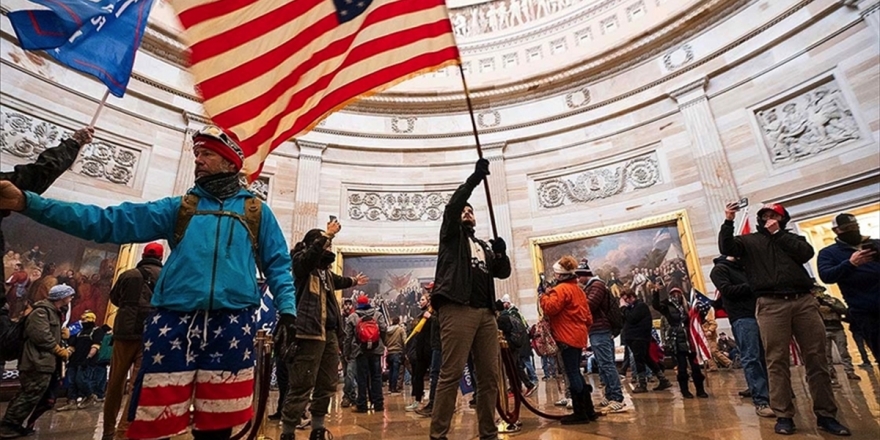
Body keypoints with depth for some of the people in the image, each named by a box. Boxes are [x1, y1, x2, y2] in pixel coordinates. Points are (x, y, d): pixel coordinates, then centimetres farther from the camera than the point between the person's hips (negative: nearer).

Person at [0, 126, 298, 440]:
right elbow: (109, 222, 9)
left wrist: (286, 306, -5)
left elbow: (277, 263, 8)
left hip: (232, 325, -1)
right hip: (174, 323, 2)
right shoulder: (178, 207, 15)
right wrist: (28, 202, 0)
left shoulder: (257, 211, 11)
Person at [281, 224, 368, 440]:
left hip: (329, 332, 9)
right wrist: (327, 234, -19)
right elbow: (312, 253, -27)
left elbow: (335, 280, 42)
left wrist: (353, 281, 58)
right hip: (308, 332, -9)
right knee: (302, 387, -7)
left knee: (327, 385, 15)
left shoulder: (323, 268, 21)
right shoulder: (300, 261, -2)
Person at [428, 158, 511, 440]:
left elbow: (503, 272, 20)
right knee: (451, 374, -9)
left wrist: (501, 253, 0)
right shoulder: (452, 235, 15)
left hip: (485, 312, 6)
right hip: (457, 309, -6)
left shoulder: (484, 245, 29)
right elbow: (451, 206, -3)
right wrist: (475, 177, -7)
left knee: (489, 377, 5)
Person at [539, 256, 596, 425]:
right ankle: (588, 410, 21)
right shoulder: (577, 289, 17)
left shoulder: (561, 289, -13)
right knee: (576, 373, 15)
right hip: (578, 336, 10)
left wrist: (543, 296, -6)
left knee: (572, 375, -3)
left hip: (568, 337, -10)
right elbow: (587, 315, 20)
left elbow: (550, 308, -23)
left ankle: (580, 414, 3)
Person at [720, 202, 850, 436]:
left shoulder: (791, 237, 21)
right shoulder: (748, 240, 14)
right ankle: (784, 416, 3)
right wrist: (728, 222, -11)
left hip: (804, 300, 3)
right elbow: (726, 248, -3)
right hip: (771, 304, -2)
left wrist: (778, 233, 3)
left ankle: (826, 414, 14)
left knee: (817, 359, 4)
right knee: (777, 361, -3)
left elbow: (807, 253, 2)